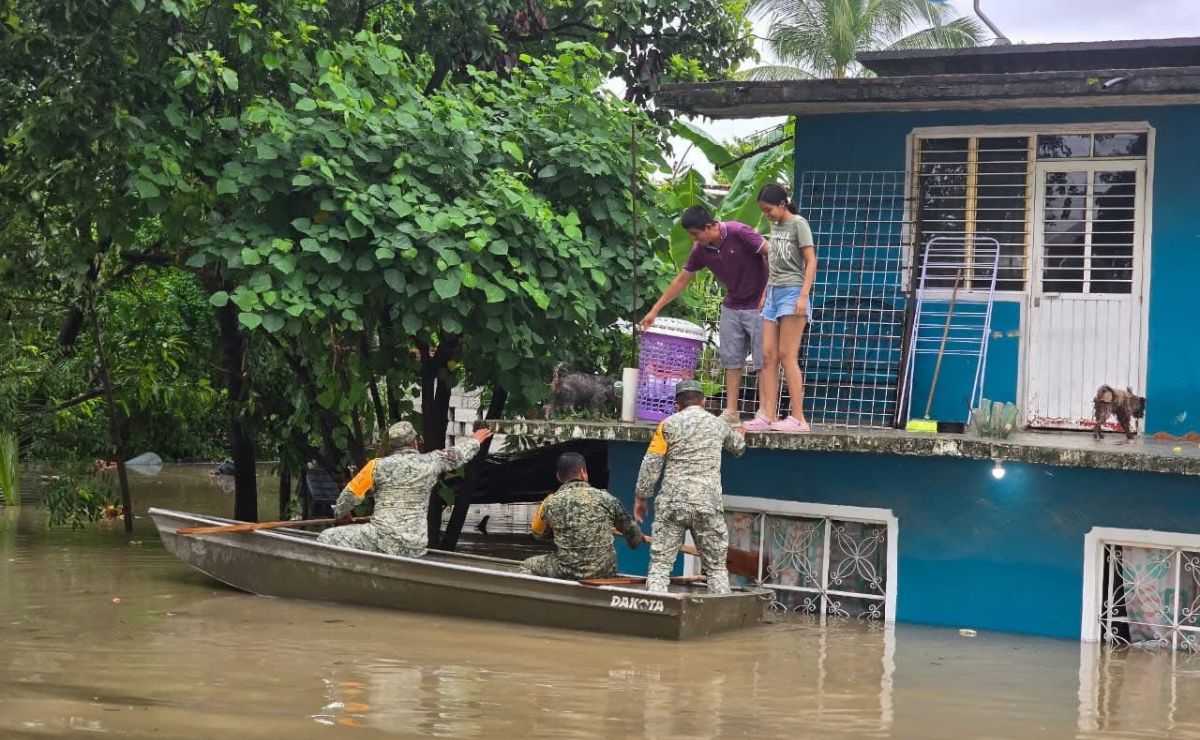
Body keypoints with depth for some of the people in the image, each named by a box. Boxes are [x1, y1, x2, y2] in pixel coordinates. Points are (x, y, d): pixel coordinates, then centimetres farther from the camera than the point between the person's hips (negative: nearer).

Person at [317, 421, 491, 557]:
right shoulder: (431, 463, 6)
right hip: (416, 547, 4)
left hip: (384, 541, -4)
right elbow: (458, 455, 25)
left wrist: (340, 513, 28)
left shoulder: (378, 466, -2)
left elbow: (350, 495, 6)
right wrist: (475, 440, 47)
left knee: (327, 538, 1)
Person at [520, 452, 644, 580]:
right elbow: (631, 531, 11)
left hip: (568, 573, -2)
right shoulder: (606, 498, -1)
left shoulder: (550, 503, -2)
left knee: (528, 566, 22)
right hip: (605, 574, 2)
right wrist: (638, 540, 34)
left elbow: (538, 533, 18)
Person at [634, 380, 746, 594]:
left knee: (660, 563, -1)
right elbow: (737, 446, 35)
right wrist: (740, 436, 59)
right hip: (708, 502, 2)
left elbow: (650, 464, -1)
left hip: (672, 503, -2)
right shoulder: (718, 425, 13)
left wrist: (641, 496, 10)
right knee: (716, 567, 10)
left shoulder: (668, 425, 3)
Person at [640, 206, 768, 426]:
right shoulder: (701, 250, -1)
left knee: (762, 360, -5)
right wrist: (655, 310, 8)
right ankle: (731, 411, 6)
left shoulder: (738, 233, -20)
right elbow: (681, 280, 7)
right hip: (731, 307, 7)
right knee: (732, 360, 4)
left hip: (757, 305, -7)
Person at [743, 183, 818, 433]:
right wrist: (765, 293, 17)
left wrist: (804, 295, -18)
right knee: (767, 355, 0)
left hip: (792, 292, -8)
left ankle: (798, 418, -11)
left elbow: (811, 261, -9)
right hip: (773, 292, 8)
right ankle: (768, 415, -2)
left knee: (787, 355, -11)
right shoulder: (774, 227, 17)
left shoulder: (798, 224, -4)